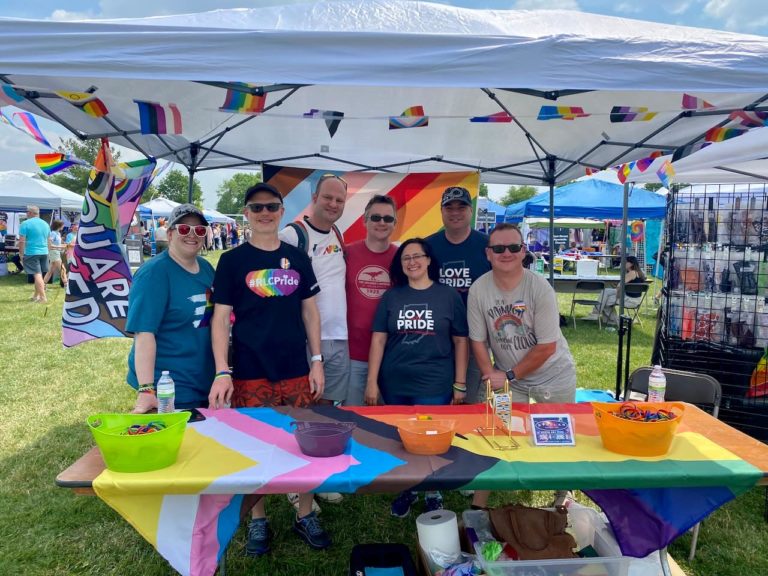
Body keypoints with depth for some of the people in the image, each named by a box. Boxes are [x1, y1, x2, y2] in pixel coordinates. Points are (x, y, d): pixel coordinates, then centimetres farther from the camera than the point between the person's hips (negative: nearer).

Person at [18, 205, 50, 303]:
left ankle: (43, 297, -11)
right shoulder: (45, 224, 12)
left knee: (37, 274, -7)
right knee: (39, 274, 15)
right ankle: (36, 296, 25)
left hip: (31, 253, -6)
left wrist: (21, 254, -4)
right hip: (44, 252, 6)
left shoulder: (25, 223, -8)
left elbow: (22, 241, -12)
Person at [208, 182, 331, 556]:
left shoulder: (297, 259, 7)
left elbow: (309, 311, 10)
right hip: (250, 374, -2)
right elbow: (220, 318, -4)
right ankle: (257, 521, 27)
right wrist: (222, 372, -13)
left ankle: (305, 516, 26)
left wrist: (317, 361, 4)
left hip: (296, 371, 2)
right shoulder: (232, 261, -1)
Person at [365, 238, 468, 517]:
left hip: (435, 384, -2)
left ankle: (433, 493, 30)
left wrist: (460, 384, -1)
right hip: (394, 384, 2)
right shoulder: (391, 296, 3)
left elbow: (460, 341, 1)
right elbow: (378, 339, 2)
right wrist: (372, 382, -3)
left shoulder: (448, 296, -1)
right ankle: (405, 490, 36)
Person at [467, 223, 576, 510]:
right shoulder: (478, 290, -13)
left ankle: (564, 494, 40)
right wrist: (492, 377, -14)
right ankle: (478, 505, 14)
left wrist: (510, 376, -15)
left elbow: (547, 347, -17)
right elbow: (478, 341, -5)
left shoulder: (540, 288, -21)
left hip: (552, 375, -1)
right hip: (505, 376, 2)